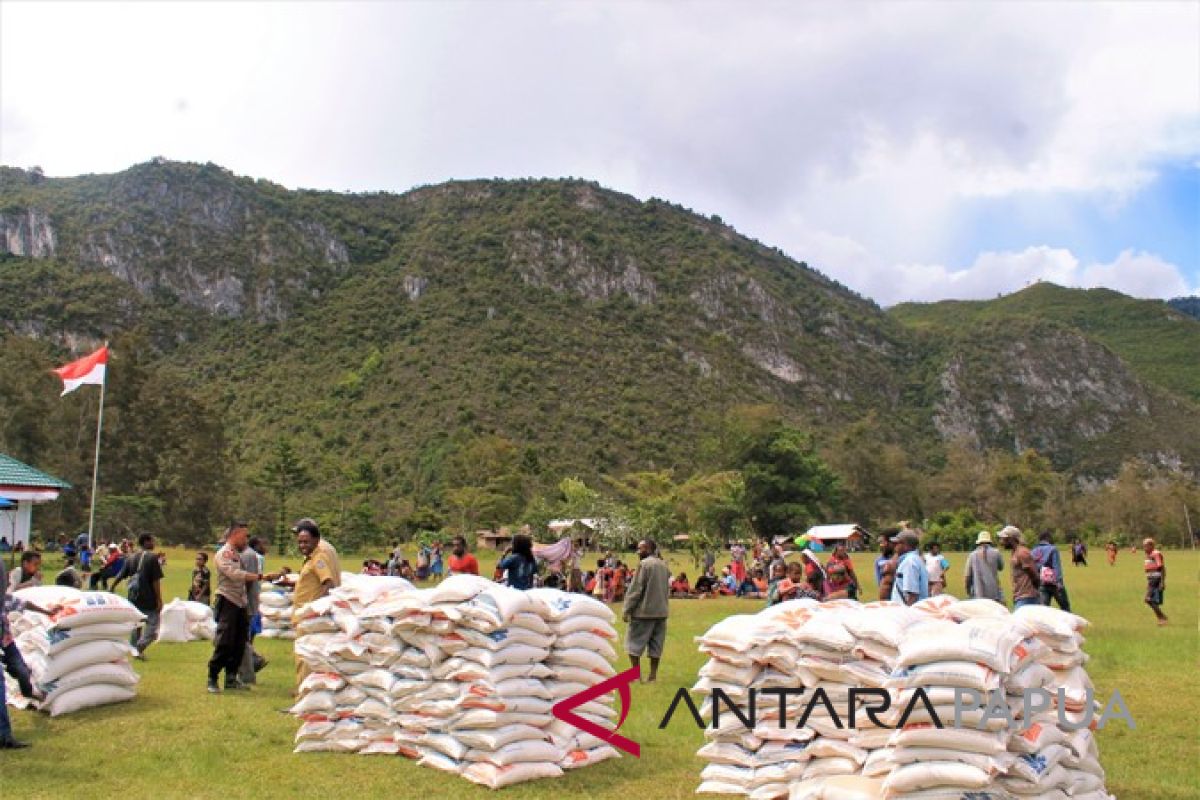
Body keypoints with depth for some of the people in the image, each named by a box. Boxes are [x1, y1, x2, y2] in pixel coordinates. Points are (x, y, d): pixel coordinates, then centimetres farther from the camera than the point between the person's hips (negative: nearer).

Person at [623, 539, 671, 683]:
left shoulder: (644, 564, -13)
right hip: (661, 611, 7)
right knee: (656, 645, 10)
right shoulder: (664, 565, 10)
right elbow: (668, 588, 18)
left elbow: (635, 589, -14)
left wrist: (626, 610, -9)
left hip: (644, 611, -7)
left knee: (634, 643, 2)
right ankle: (653, 676, 12)